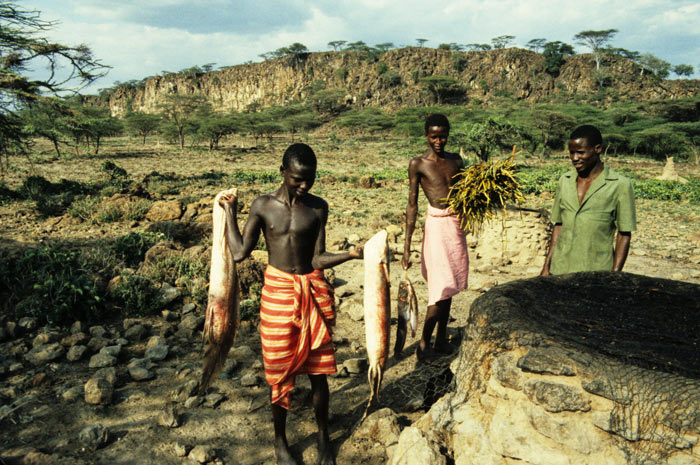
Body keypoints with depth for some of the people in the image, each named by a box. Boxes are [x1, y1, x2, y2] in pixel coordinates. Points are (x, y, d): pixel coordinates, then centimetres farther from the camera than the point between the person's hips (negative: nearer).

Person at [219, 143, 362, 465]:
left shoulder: (318, 207, -1)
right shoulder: (263, 206, -3)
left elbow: (318, 260, -5)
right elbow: (239, 253, -8)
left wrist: (350, 254, -21)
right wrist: (229, 212, -1)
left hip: (313, 292, 1)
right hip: (278, 293, -1)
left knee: (318, 370, 10)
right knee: (280, 372, 9)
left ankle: (323, 437, 32)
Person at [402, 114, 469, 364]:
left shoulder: (456, 161, 11)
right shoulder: (418, 164, -4)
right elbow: (412, 205, -6)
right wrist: (407, 245, -9)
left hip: (457, 224, 6)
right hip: (437, 225, -5)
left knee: (448, 287, 11)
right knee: (442, 287, -8)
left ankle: (441, 340, 24)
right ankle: (423, 345, 5)